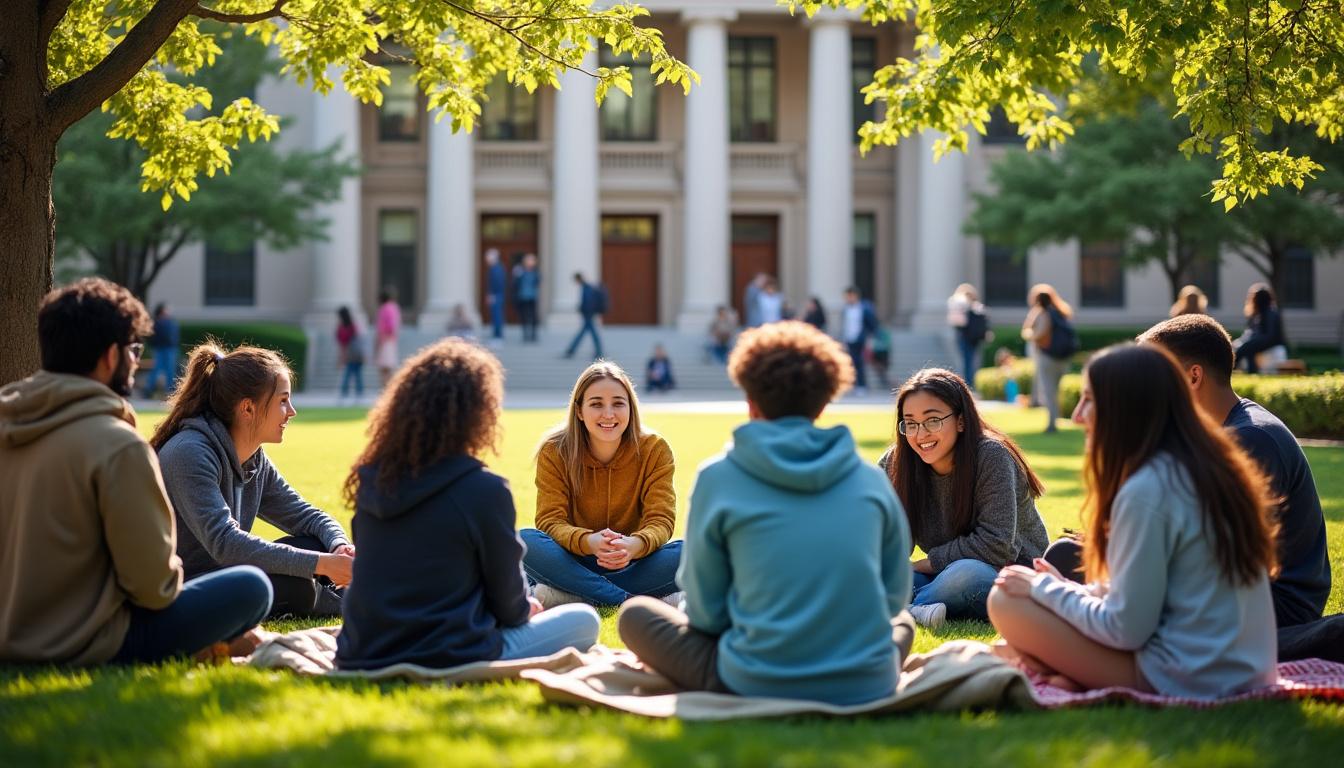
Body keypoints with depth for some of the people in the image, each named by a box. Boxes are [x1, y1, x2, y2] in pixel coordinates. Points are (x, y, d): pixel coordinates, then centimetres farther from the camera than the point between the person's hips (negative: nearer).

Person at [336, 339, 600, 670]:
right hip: (450, 662, -7)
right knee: (583, 619, 11)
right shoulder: (484, 490, -15)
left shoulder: (371, 479, 3)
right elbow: (507, 600, -2)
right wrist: (524, 610, 22)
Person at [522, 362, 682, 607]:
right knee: (525, 541, -30)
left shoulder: (654, 450, -7)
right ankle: (634, 602, -34)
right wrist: (590, 542, -39)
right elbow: (550, 520, -16)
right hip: (574, 562, 0)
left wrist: (634, 545, -39)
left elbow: (661, 520, -14)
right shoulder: (554, 452, -8)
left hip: (631, 564, 0)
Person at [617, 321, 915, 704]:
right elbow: (895, 597, 12)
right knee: (901, 621, 38)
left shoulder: (719, 477, -2)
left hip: (758, 686, -2)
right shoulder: (870, 479, 4)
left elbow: (705, 611, 2)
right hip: (868, 686, 3)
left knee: (636, 614, 20)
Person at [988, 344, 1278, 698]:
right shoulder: (1210, 468, 8)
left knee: (1007, 602, -3)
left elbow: (1126, 630, -15)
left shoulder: (1147, 490, -19)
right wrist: (1069, 589, 13)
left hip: (1184, 682, -9)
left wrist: (1045, 589, -2)